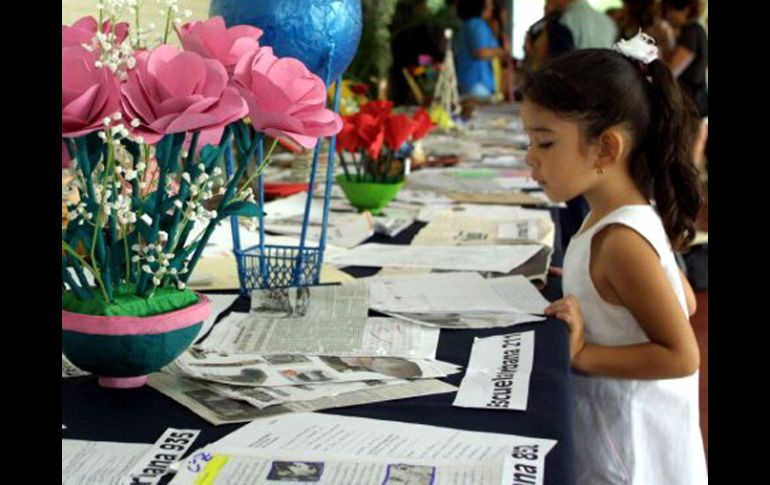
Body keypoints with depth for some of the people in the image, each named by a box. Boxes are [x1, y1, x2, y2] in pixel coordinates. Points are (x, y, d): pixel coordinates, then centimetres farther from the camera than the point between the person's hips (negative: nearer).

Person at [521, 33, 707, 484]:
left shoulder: (620, 240, -27)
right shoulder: (637, 211, 0)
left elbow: (682, 356, -25)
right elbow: (684, 304, 11)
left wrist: (582, 354, -24)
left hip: (628, 435, -9)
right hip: (619, 417, 9)